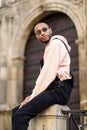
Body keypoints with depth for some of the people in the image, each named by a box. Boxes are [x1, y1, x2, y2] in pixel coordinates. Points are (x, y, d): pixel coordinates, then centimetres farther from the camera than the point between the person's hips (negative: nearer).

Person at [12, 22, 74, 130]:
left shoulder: (55, 43, -4)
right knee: (15, 112, 8)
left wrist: (33, 96, -12)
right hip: (52, 89, 10)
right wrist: (33, 95, 7)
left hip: (59, 89, -10)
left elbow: (48, 73, -14)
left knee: (20, 115, -25)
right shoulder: (49, 47, 26)